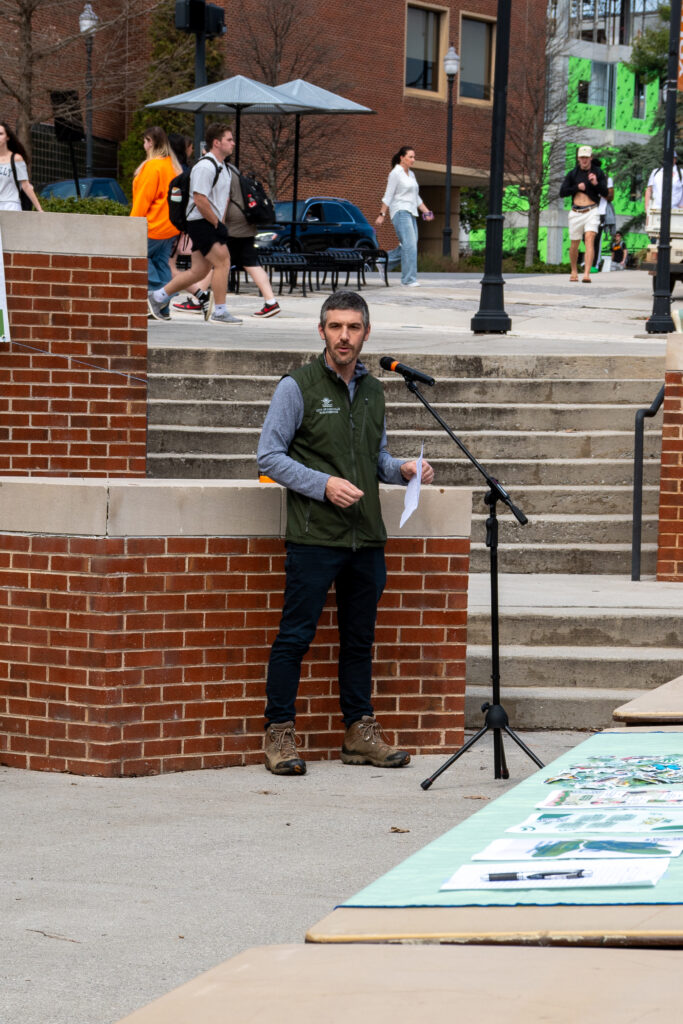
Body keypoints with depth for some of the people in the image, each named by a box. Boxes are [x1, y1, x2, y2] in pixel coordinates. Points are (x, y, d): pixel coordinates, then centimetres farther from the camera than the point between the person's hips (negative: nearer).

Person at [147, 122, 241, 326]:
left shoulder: (220, 167, 17)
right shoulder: (205, 167, -16)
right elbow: (200, 200, -22)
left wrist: (220, 223, 14)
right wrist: (217, 224, -16)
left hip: (211, 224, 10)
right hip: (201, 223, -10)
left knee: (198, 271, 9)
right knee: (223, 262, -11)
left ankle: (157, 298, 18)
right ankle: (219, 312, -6)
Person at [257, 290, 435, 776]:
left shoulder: (373, 391, 14)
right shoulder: (298, 386, -4)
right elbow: (270, 456, -6)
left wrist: (402, 469, 3)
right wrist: (323, 485, -16)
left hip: (366, 538, 6)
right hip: (313, 537, -6)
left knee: (360, 639, 11)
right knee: (296, 635, -5)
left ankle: (361, 732, 18)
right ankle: (280, 734, 2)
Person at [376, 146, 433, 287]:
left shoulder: (410, 174, 17)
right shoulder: (395, 173, -7)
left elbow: (416, 197, 22)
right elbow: (388, 196, -10)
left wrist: (426, 211, 13)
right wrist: (382, 215, -13)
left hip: (410, 213, 9)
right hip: (400, 212, -9)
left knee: (409, 246, 6)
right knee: (409, 245, -14)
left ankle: (384, 264, 20)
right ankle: (409, 279, -14)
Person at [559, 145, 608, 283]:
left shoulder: (598, 172, 4)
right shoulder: (573, 173, 8)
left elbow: (605, 193, 0)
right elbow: (562, 192, 3)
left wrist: (596, 184, -18)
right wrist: (577, 187, -11)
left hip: (592, 211, -2)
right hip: (576, 213, 2)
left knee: (589, 239, -19)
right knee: (574, 244, 10)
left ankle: (587, 274, -28)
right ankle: (574, 271, 32)